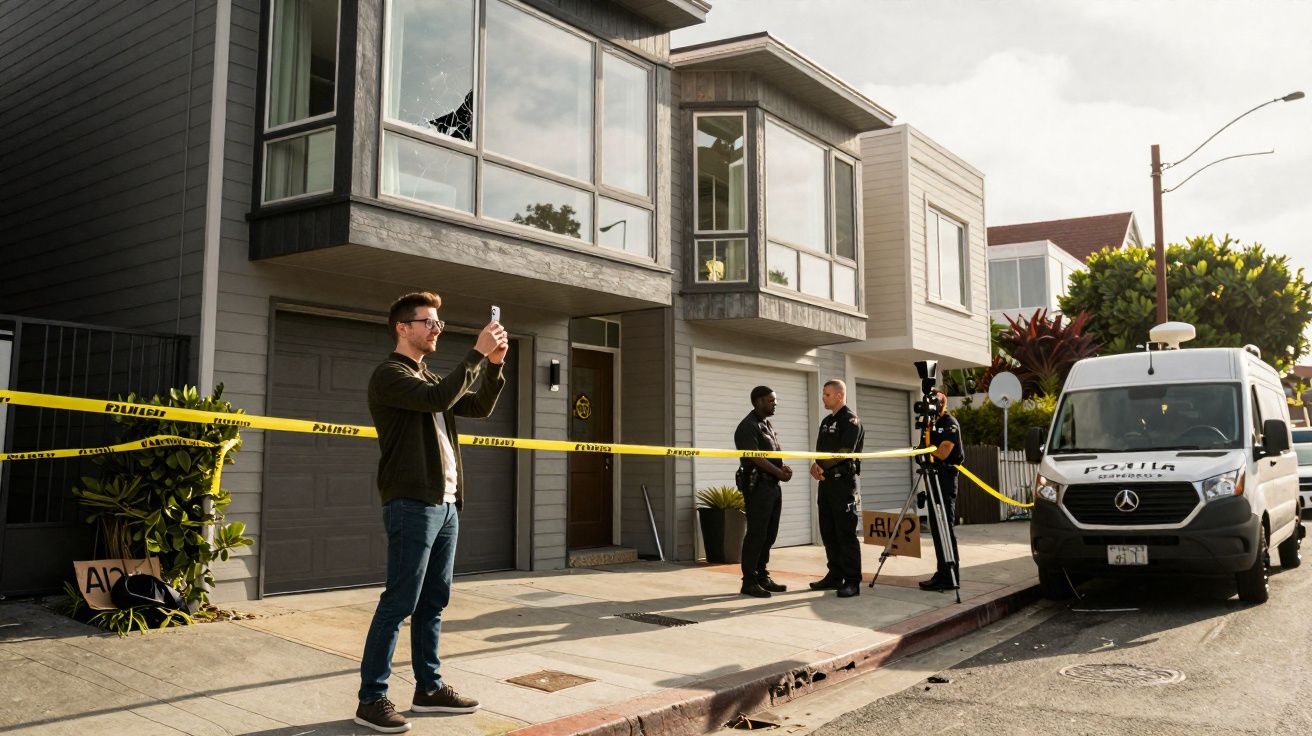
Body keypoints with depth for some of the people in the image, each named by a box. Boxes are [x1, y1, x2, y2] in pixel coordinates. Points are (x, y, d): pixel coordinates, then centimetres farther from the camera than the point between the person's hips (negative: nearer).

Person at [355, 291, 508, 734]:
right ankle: (371, 699, 3)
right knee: (399, 603, -5)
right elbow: (439, 399, -23)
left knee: (433, 602, 13)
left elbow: (480, 407, 18)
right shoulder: (390, 375, -7)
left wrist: (495, 365, 3)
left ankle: (429, 688, 21)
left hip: (445, 504, 9)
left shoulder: (429, 379, 21)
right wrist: (478, 353, -19)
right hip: (412, 504, -9)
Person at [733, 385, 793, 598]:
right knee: (756, 534, -7)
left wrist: (784, 467, 2)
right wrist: (780, 473, -11)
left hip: (773, 485, 9)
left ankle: (762, 576, 20)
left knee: (769, 534, 11)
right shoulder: (748, 426, -10)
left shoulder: (768, 425, 18)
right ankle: (749, 582, -1)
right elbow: (756, 458, -17)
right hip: (757, 485, -9)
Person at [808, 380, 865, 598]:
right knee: (828, 532, 11)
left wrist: (823, 466, -9)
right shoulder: (826, 421, 19)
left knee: (846, 533, -8)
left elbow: (845, 452, -16)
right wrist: (815, 465, -1)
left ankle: (852, 581, -5)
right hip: (826, 481, 9)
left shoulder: (850, 419, -7)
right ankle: (835, 576, 19)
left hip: (843, 480, -9)